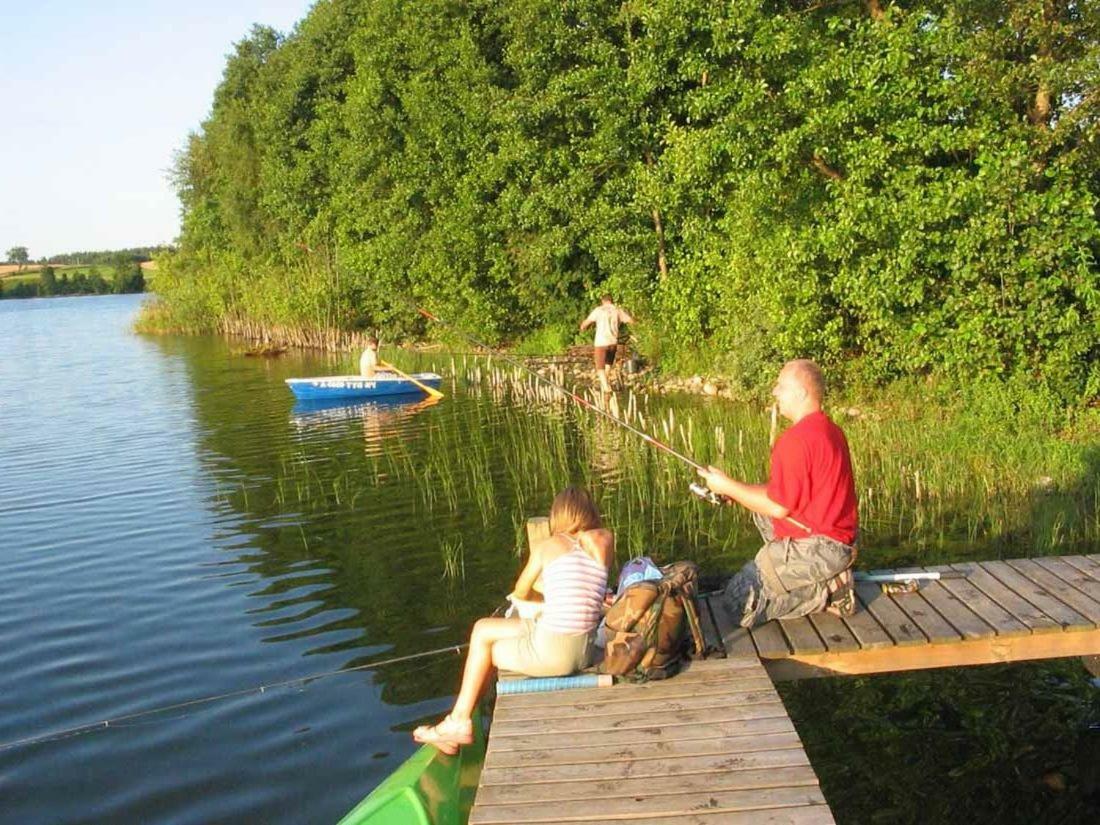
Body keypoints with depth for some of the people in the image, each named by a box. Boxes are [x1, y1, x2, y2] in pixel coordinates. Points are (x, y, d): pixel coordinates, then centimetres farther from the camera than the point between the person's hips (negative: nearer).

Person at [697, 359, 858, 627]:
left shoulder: (796, 439, -21)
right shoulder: (831, 430, 10)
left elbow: (779, 506, -18)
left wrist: (727, 486, -5)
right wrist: (736, 490, 11)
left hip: (818, 549, -10)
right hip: (840, 538, 10)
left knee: (738, 599, -5)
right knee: (760, 513, 27)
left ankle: (827, 590, -6)